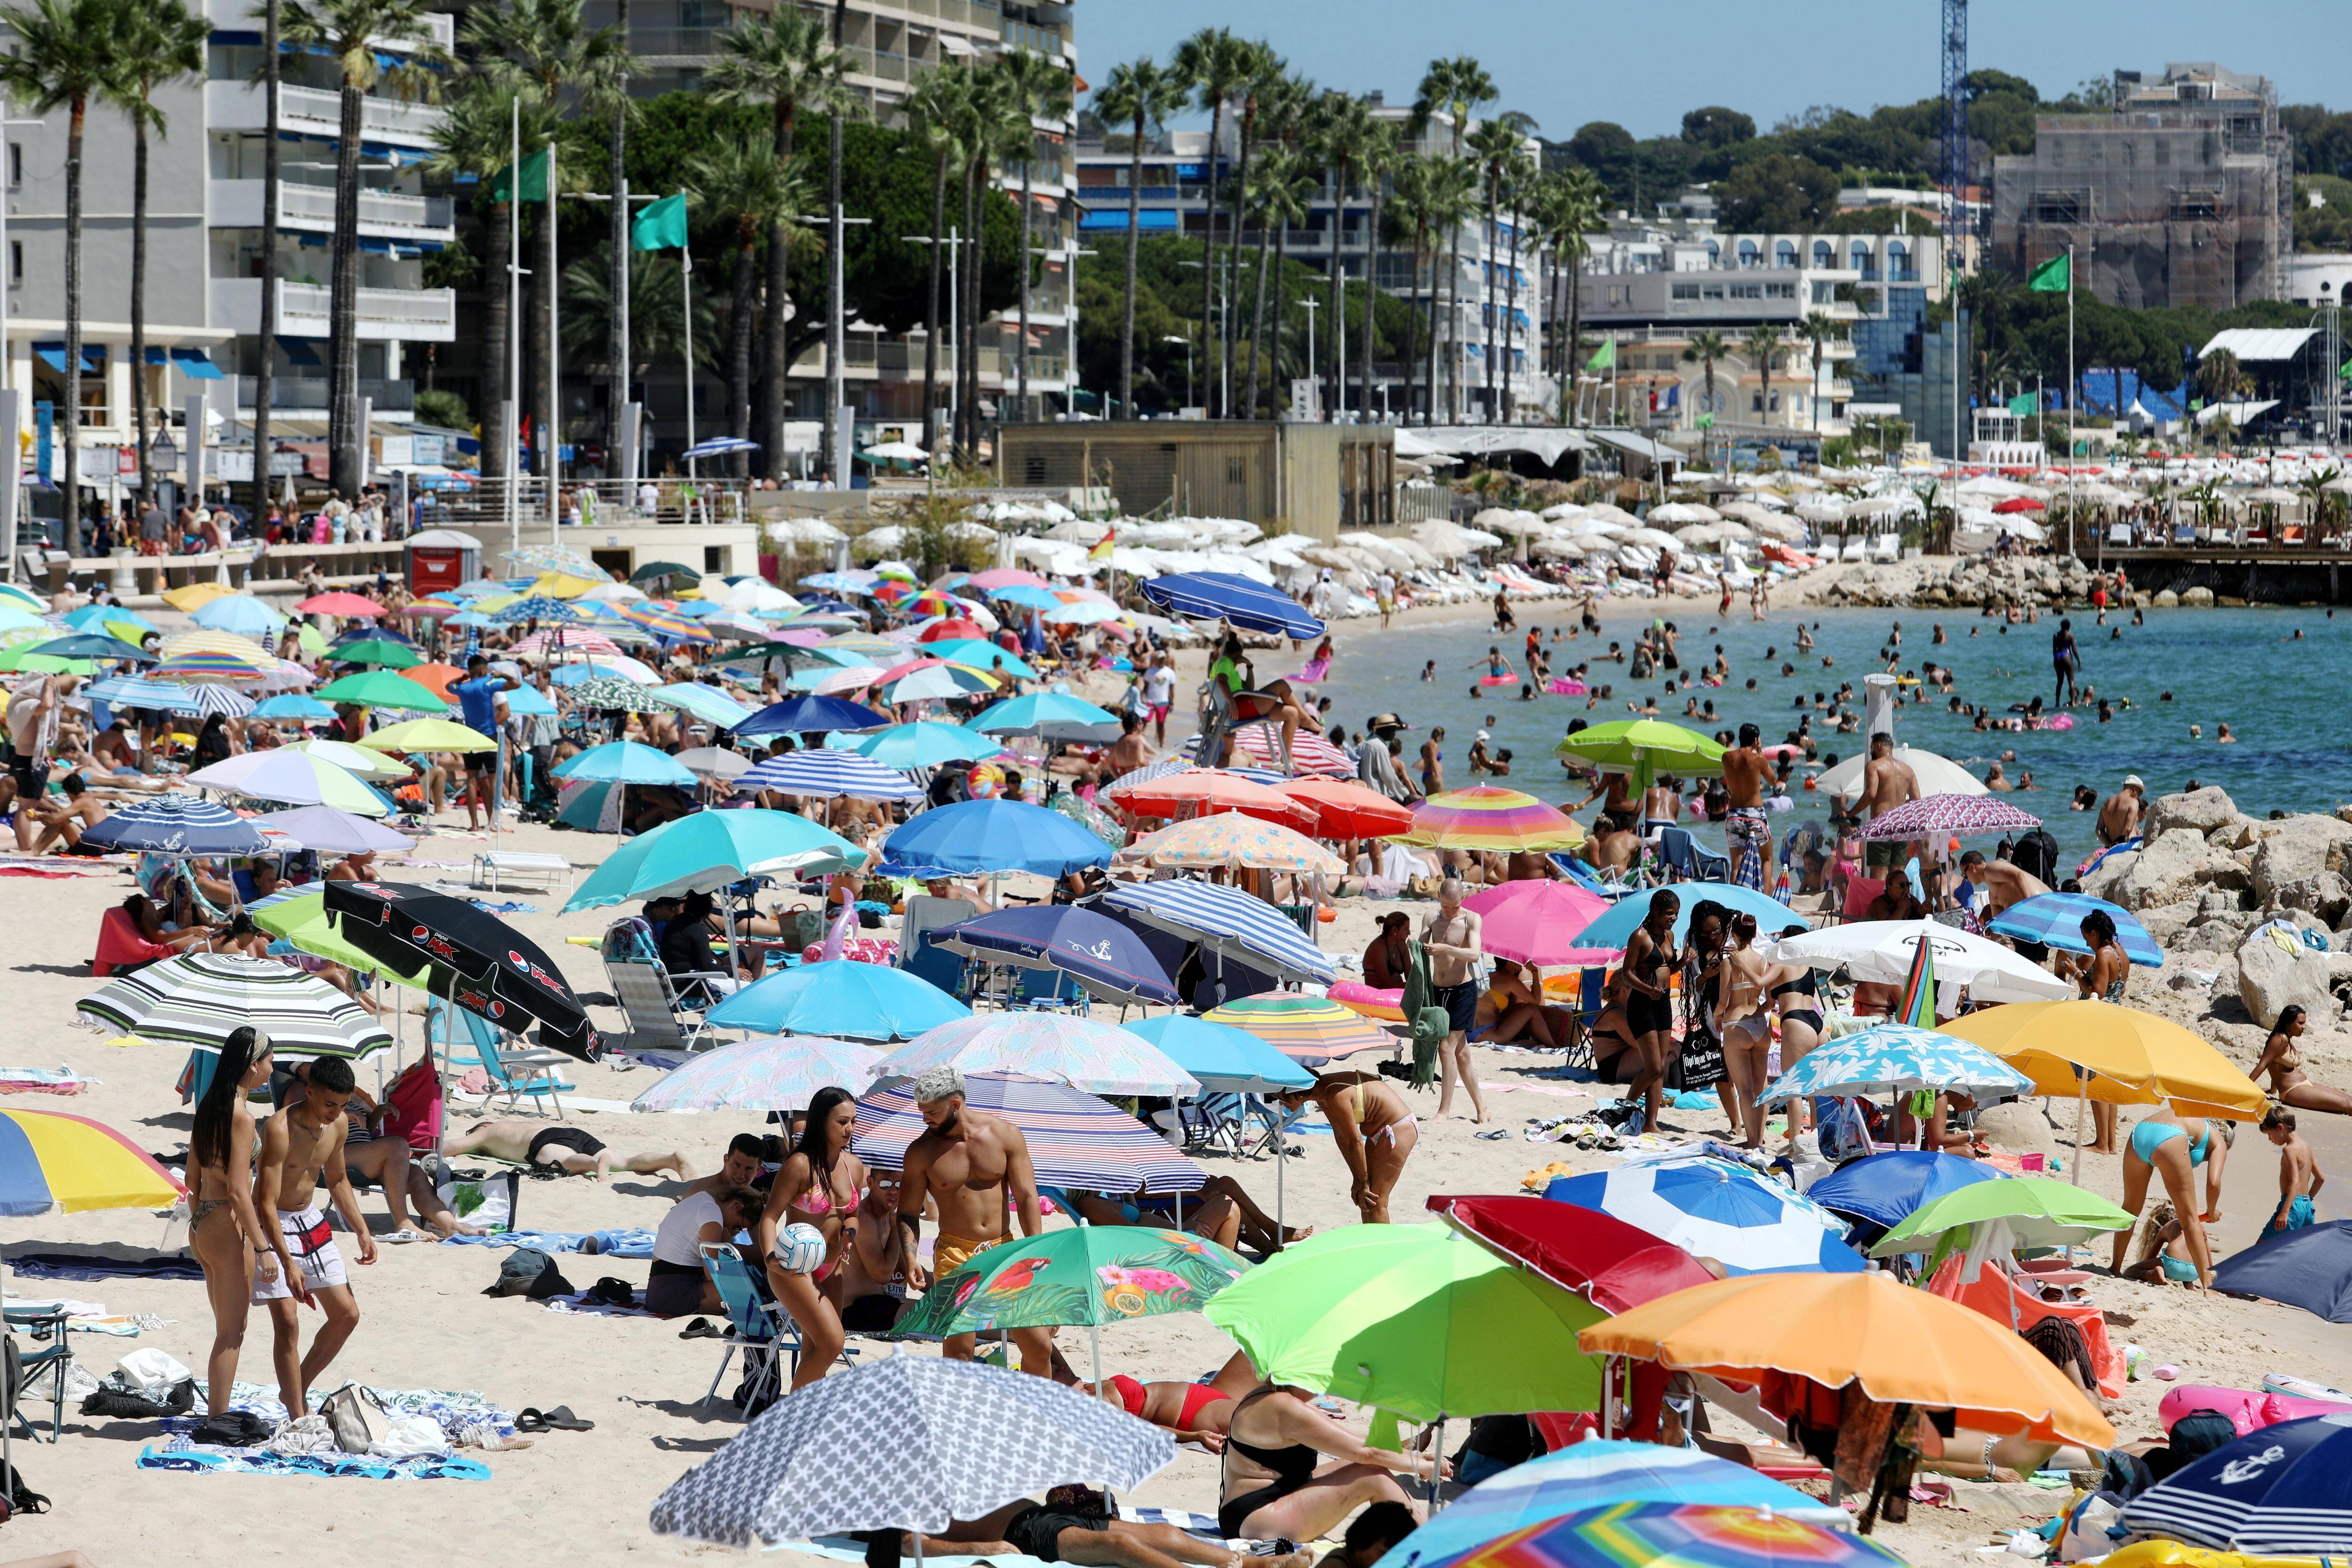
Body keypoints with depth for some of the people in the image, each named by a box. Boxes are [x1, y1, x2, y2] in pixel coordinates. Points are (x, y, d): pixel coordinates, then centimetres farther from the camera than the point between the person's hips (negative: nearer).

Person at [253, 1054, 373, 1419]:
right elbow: (267, 1203, -29)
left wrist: (362, 1231, 9)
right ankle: (297, 1418, -10)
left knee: (347, 1315, 8)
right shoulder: (281, 1130, -27)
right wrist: (287, 1263, -35)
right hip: (274, 1225, -8)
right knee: (287, 1321, -16)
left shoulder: (338, 1123, -3)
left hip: (311, 1222, 8)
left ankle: (297, 1391, 23)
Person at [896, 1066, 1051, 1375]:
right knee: (957, 1351, -9)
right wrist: (911, 1258, -14)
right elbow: (908, 1213, 3)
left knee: (1039, 1345, 0)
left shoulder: (1005, 1135, 0)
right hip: (955, 1254, -1)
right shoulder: (922, 1152, -1)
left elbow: (1026, 1197, 0)